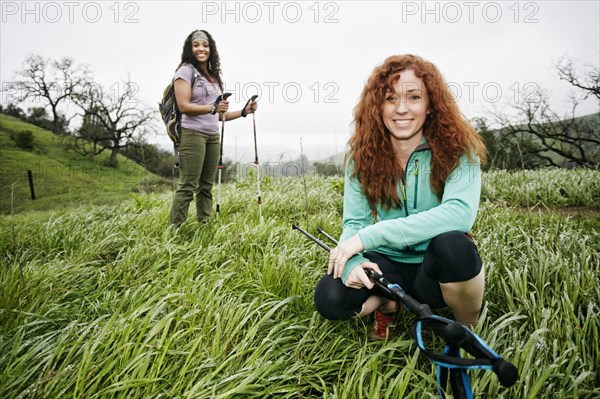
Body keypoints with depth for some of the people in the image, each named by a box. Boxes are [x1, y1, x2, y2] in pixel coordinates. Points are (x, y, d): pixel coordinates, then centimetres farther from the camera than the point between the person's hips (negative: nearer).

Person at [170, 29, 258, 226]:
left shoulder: (213, 76, 21)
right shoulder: (185, 71, 1)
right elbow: (183, 105, -11)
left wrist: (243, 112, 10)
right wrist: (212, 108, -22)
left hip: (213, 136, 7)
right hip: (192, 133, -7)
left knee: (206, 186, 6)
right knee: (188, 186, -11)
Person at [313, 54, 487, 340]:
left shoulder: (458, 149, -13)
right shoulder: (363, 155, -5)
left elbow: (460, 213, -29)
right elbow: (353, 222, -6)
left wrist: (368, 236, -33)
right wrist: (353, 261, -31)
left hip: (436, 267, -1)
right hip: (387, 265, 2)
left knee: (453, 244, -36)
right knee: (329, 298, -25)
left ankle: (468, 329, -4)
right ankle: (387, 304, 9)